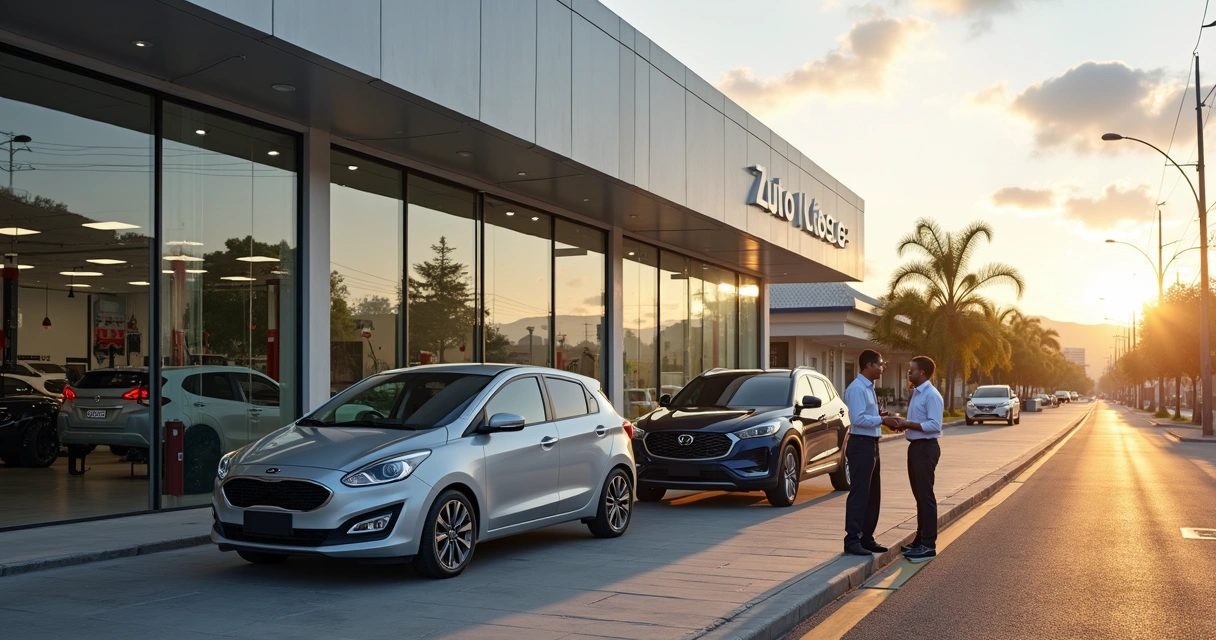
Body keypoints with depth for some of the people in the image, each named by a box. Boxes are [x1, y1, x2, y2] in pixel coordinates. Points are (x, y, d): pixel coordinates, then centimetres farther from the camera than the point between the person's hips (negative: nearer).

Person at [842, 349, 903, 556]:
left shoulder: (869, 388, 15)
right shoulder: (856, 389, -16)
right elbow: (858, 418, -25)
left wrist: (885, 418, 4)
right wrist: (882, 420, -20)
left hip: (871, 445, 10)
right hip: (860, 445, -10)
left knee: (873, 495, 14)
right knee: (859, 494, -7)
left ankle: (866, 537, 22)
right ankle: (852, 541, -3)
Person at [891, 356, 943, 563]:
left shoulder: (931, 395, -15)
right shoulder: (916, 394, 14)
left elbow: (934, 425, -22)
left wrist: (908, 424, -21)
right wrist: (904, 425, 4)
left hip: (926, 448, -10)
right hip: (915, 446, 10)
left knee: (925, 495, -6)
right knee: (919, 495, 14)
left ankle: (928, 545, -2)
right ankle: (920, 540, 22)